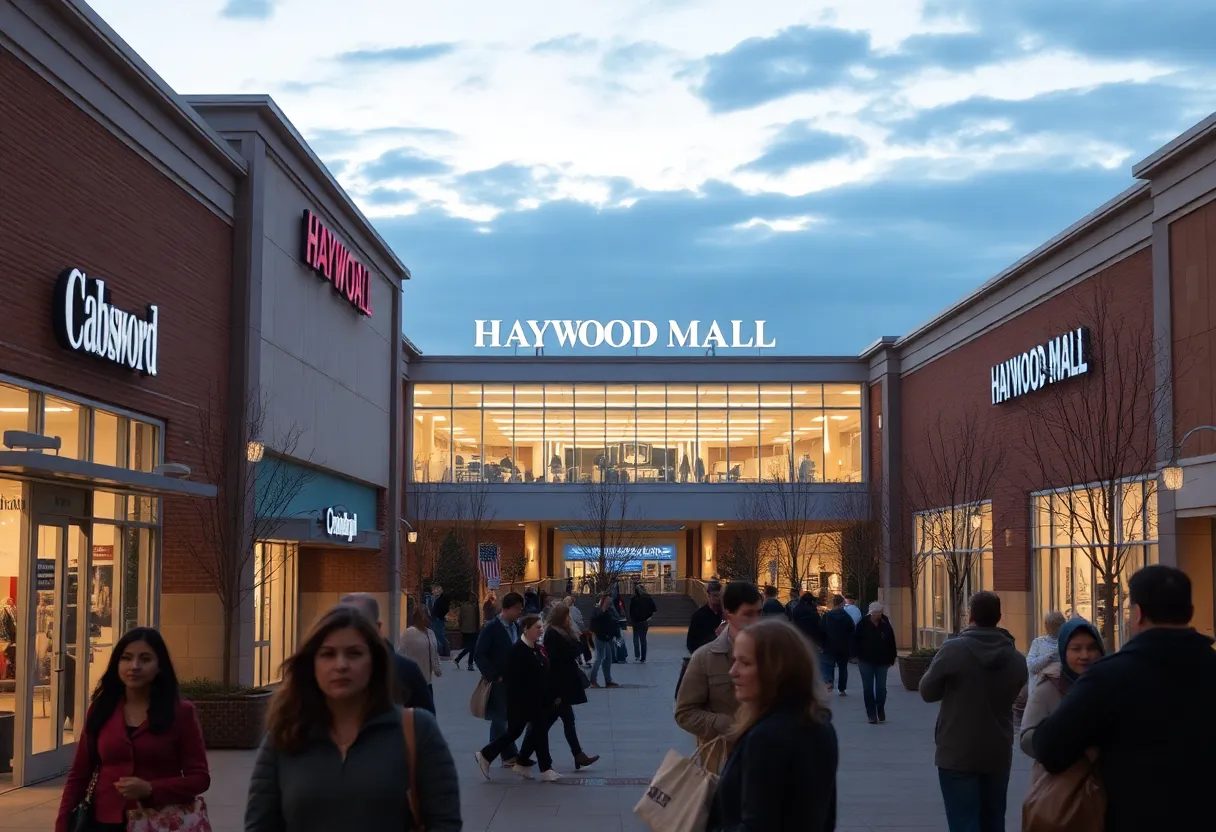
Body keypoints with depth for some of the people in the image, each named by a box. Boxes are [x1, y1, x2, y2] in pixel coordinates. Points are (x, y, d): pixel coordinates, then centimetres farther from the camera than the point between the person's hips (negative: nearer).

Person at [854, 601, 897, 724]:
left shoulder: (886, 625, -1)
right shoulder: (863, 625, -5)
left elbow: (891, 643, 4)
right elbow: (856, 641, -1)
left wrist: (891, 659, 2)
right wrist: (859, 656, -6)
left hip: (882, 662, 1)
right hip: (866, 662, -1)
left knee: (881, 688, 1)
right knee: (868, 688, 1)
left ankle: (881, 711, 24)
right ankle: (871, 715, 7)